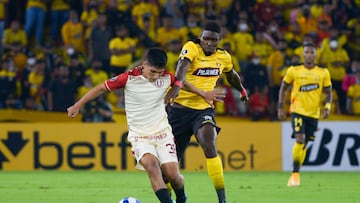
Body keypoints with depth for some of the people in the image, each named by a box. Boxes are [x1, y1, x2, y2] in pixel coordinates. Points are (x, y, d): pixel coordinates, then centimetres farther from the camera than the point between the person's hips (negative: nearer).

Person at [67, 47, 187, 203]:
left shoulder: (167, 77, -6)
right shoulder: (129, 78, -13)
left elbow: (181, 83, 16)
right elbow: (101, 88, -2)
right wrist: (78, 105, 4)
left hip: (162, 133, 2)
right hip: (139, 136, -2)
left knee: (172, 174, -9)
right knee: (151, 164, -30)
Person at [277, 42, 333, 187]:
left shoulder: (323, 73, 4)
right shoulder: (294, 71, 1)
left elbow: (328, 92, 11)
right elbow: (283, 88, 10)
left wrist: (327, 107, -6)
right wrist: (280, 107, 3)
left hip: (313, 113, 2)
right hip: (298, 111, -2)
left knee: (304, 144, 7)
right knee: (300, 140, -20)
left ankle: (296, 174, 22)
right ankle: (295, 173, -11)